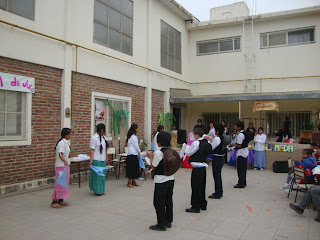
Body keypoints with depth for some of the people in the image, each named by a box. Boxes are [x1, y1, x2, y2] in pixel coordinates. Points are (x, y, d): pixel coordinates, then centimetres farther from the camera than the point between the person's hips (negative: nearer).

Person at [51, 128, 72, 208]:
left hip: (65, 165, 10)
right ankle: (54, 202, 4)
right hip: (61, 166, -10)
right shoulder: (61, 143, -19)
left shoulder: (65, 142, 11)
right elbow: (60, 155, -31)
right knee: (60, 184, -5)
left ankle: (61, 200, 22)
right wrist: (65, 161, -47)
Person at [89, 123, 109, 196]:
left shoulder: (103, 137, 11)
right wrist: (91, 160, -18)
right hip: (96, 160, -7)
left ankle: (101, 190, 22)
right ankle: (97, 190, 9)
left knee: (102, 175, 12)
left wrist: (106, 159, 17)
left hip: (103, 160, 7)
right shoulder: (94, 138, -11)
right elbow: (92, 150, -13)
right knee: (97, 175, -1)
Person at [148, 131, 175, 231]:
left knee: (159, 202, 3)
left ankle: (161, 224, 10)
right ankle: (168, 221, 28)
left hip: (161, 181, -8)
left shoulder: (158, 153, -18)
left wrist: (151, 157, 4)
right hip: (170, 178, 8)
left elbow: (153, 167, -12)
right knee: (168, 200, 17)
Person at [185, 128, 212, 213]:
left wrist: (187, 147, 11)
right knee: (202, 186, 18)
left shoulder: (196, 143, -17)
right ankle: (203, 204, 29)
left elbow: (188, 153, -8)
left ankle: (196, 207, 8)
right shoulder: (206, 143, 7)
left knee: (196, 187, 1)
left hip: (197, 168, -8)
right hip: (203, 166, 8)